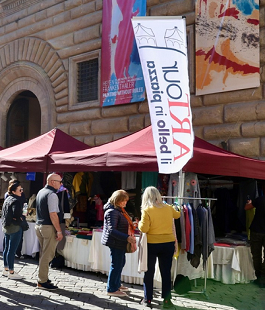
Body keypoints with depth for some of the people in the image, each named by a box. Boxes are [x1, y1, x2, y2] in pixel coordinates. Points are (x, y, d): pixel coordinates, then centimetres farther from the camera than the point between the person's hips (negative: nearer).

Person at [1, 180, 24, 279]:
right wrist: (19, 220, -9)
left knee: (6, 248, 16)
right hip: (15, 227, -10)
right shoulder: (16, 201, -18)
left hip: (6, 226, 10)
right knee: (12, 250, -3)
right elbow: (16, 215, -28)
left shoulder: (7, 199, 12)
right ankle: (11, 272, 3)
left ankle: (6, 269, 26)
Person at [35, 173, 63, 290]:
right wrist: (59, 231, -18)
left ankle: (42, 277, 28)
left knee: (43, 254, 19)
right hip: (49, 228, -9)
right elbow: (53, 215, -21)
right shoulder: (52, 195, -16)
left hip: (39, 226, 9)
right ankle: (42, 282, 5)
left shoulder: (40, 192, 13)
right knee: (47, 255, -1)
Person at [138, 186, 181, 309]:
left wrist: (139, 223, 3)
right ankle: (167, 300, 15)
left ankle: (147, 300, 19)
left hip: (152, 244, -3)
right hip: (168, 244, 3)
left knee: (149, 273, 11)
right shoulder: (168, 208, 1)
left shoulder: (146, 210, -12)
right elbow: (177, 215, 21)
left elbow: (144, 228, -16)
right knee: (166, 272, 10)